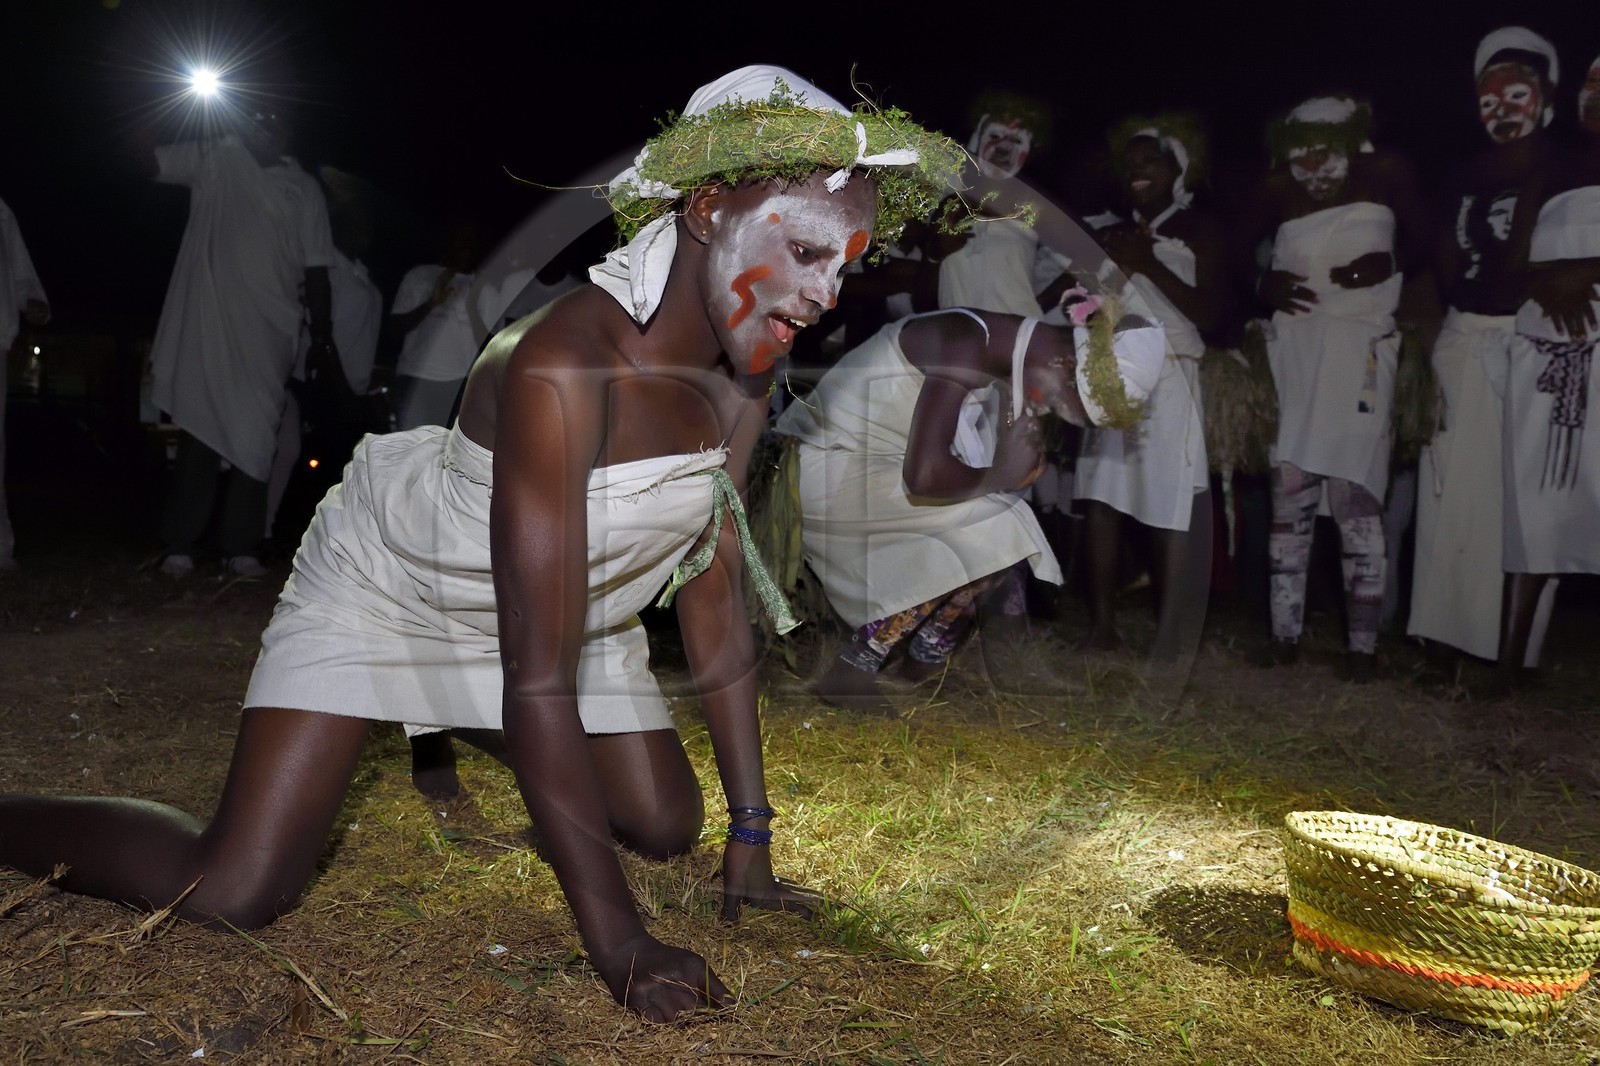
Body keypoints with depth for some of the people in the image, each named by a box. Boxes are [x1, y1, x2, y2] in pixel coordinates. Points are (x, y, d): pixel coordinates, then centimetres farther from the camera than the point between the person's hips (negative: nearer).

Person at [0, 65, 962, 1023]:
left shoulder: (743, 380, -15)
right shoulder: (565, 368, -39)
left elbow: (714, 594, -9)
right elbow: (539, 676, -38)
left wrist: (751, 831, -7)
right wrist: (618, 943, -35)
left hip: (568, 592, 7)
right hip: (393, 574, -6)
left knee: (667, 829, 13)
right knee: (234, 892, -16)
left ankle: (461, 732, 38)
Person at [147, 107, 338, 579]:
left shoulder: (304, 188, 14)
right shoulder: (216, 159, 9)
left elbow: (315, 269, 12)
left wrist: (322, 337, 8)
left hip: (268, 331, 1)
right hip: (206, 323, -1)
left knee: (255, 437, 0)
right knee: (200, 429, -1)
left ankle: (240, 545, 5)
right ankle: (180, 545, 3)